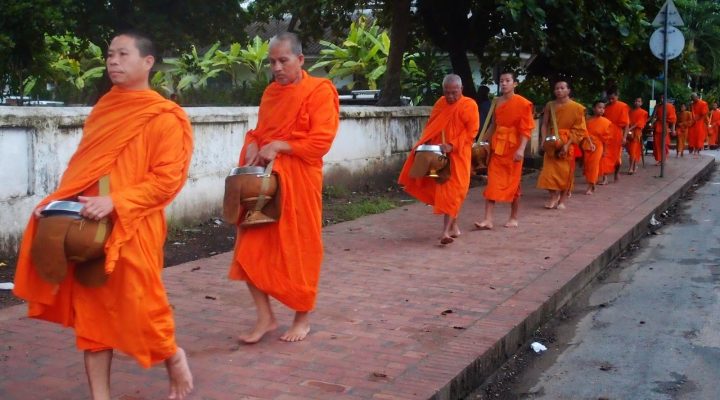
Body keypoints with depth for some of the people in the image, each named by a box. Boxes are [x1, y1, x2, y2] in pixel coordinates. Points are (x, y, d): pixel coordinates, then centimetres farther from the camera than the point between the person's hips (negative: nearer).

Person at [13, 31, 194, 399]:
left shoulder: (165, 118, -6)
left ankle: (173, 356, 31)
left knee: (137, 307, 1)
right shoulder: (102, 110, 15)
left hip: (133, 229, -6)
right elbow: (81, 166, 20)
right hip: (89, 227, 6)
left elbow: (167, 179, -13)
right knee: (91, 312, 8)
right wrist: (60, 202, 3)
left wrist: (115, 202, -22)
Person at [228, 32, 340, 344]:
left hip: (298, 180, -6)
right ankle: (265, 317, 13)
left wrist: (278, 146, -17)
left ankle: (303, 319, 19)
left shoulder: (320, 91, -6)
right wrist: (253, 146, 0)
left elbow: (321, 141, -14)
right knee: (252, 248, 2)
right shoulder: (270, 92, 15)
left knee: (299, 249, 2)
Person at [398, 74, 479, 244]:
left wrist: (452, 145, -22)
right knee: (442, 189, 9)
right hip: (438, 154, 5)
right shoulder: (440, 103, 10)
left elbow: (471, 131, -11)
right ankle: (453, 226, 21)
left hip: (457, 155, -5)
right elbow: (430, 126, 16)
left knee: (452, 190, -9)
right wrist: (427, 143, -2)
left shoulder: (470, 105, -6)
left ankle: (446, 231, -13)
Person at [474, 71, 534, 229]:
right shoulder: (497, 102, 8)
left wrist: (521, 148, -23)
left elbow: (526, 129, -12)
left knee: (513, 183, 5)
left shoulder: (522, 103, -8)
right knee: (492, 183, -3)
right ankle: (488, 219, -5)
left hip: (513, 147, -4)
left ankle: (513, 218, 18)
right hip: (497, 147, 5)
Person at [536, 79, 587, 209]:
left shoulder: (576, 108, -5)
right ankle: (554, 196, 11)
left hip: (568, 142, -2)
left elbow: (578, 129, -8)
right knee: (550, 170, -2)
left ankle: (562, 200, 12)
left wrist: (567, 144, -17)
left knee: (565, 172, 2)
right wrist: (544, 140, -10)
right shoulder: (550, 105, 4)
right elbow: (545, 124, 4)